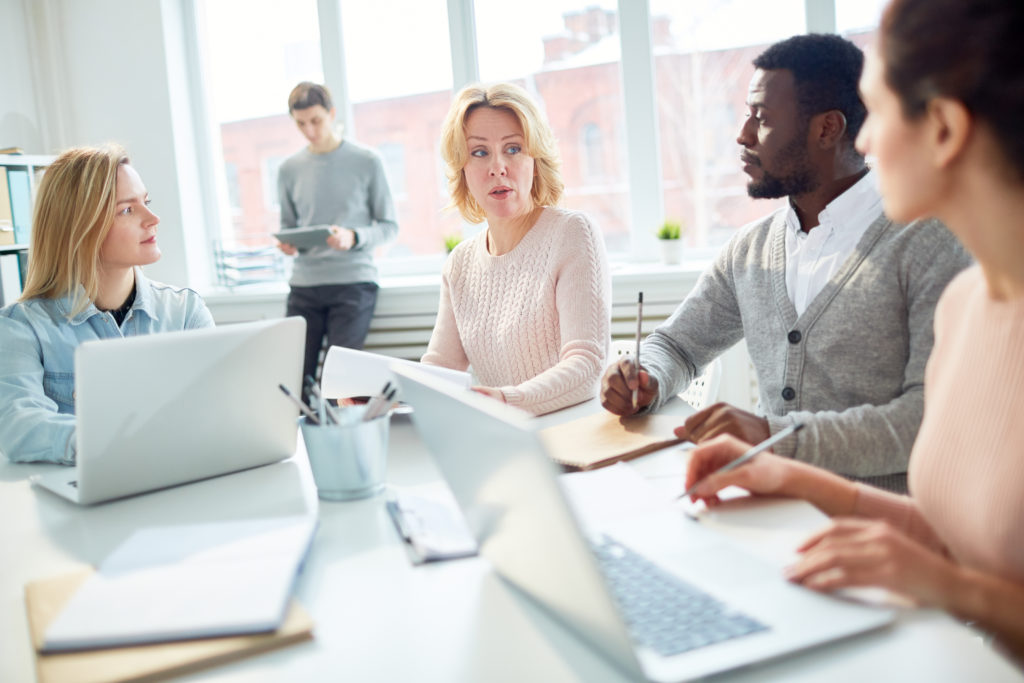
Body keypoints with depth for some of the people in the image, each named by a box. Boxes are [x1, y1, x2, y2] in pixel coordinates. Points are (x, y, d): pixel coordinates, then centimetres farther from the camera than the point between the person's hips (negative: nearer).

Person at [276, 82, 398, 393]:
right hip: (304, 283, 3)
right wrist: (287, 244, -5)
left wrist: (353, 238, -15)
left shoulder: (366, 162, 3)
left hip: (354, 282, -3)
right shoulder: (290, 169, 12)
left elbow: (389, 226, 4)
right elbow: (288, 225, 18)